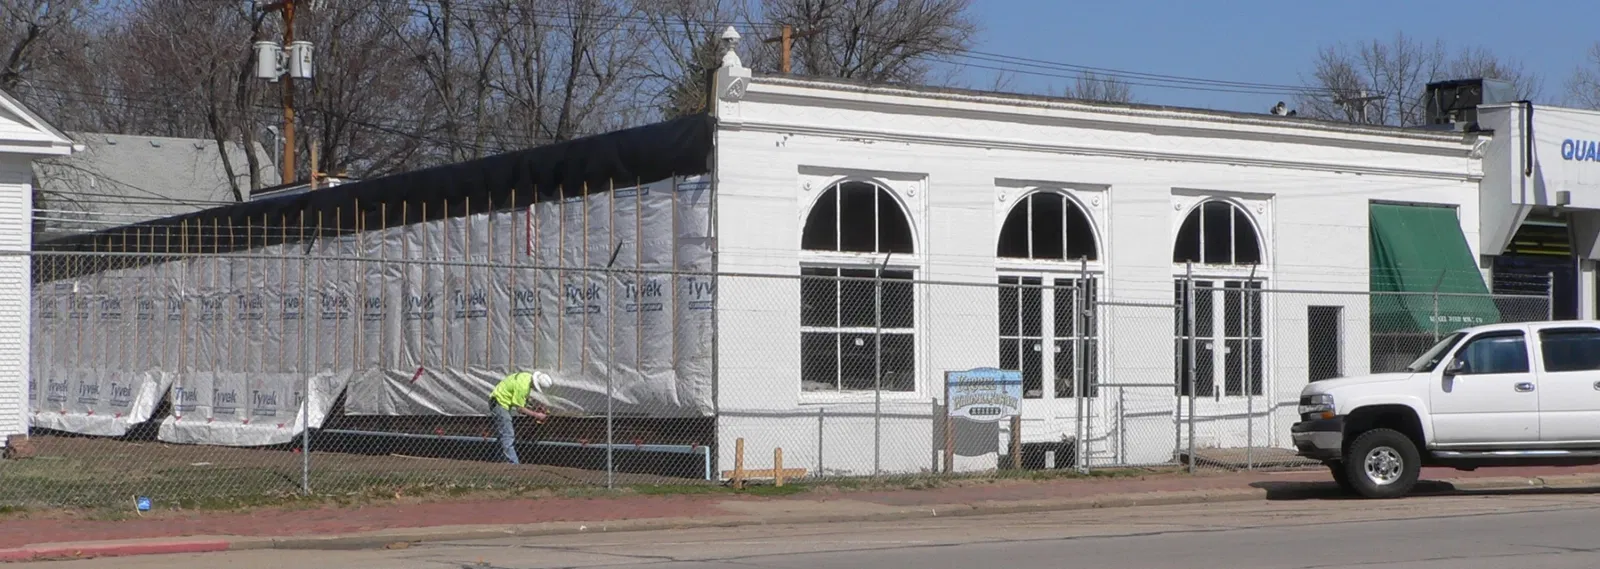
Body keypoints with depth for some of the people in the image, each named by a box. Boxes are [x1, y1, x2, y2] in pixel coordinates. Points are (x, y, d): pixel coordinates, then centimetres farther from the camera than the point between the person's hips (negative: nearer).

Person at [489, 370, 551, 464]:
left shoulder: (529, 377, -1)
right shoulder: (522, 386, -29)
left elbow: (526, 396, 16)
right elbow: (520, 409, -21)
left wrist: (536, 407, 3)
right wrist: (536, 415, -16)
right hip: (499, 403, -10)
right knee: (508, 434, -14)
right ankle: (513, 463, -17)